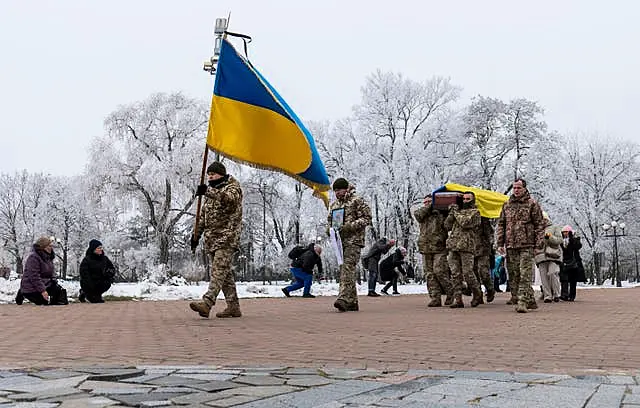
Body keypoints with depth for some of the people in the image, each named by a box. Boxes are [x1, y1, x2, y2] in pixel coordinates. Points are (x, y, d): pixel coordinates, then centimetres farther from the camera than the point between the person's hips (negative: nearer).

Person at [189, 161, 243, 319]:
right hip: (212, 238, 8)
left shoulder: (233, 187, -1)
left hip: (227, 237, -8)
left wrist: (208, 192, -38)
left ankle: (207, 303, -31)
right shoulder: (212, 192, 24)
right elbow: (203, 215, 27)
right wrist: (196, 234, 19)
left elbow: (230, 198, -27)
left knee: (219, 270, -18)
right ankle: (233, 307, 10)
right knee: (225, 272, 7)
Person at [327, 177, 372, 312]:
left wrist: (349, 226, -18)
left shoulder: (357, 201, -2)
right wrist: (329, 228, 5)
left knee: (348, 268, -20)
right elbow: (329, 220, 29)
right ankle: (352, 302, 13)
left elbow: (367, 218, -8)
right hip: (339, 241, 7)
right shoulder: (334, 205, 19)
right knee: (344, 270, 7)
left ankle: (344, 298, -30)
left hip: (354, 240, -7)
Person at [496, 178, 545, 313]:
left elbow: (540, 225, 0)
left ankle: (522, 302, -11)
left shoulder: (532, 204, 2)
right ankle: (530, 300, 15)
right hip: (511, 246, 5)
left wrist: (539, 244, -8)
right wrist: (500, 243, 8)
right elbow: (501, 224, 16)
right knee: (513, 274, 5)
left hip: (527, 246, -5)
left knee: (524, 275, -10)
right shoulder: (507, 205, 15)